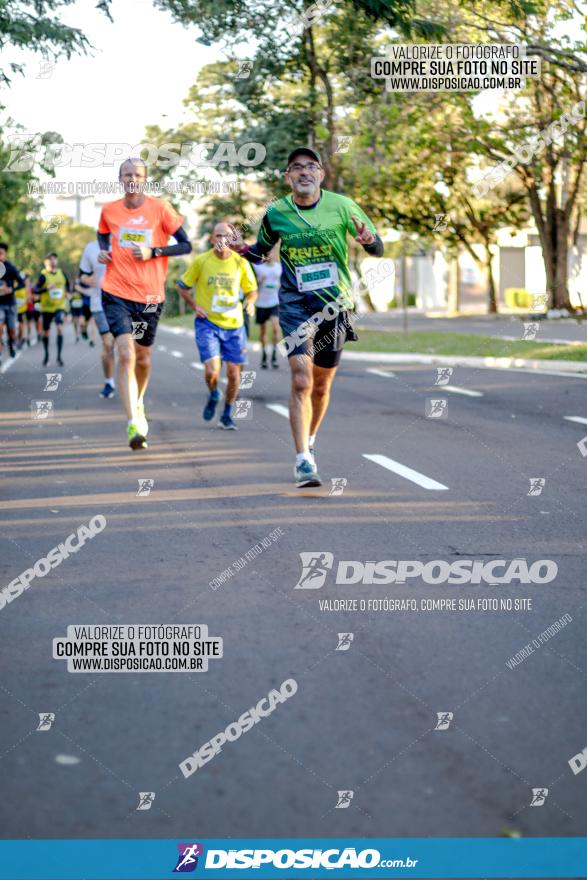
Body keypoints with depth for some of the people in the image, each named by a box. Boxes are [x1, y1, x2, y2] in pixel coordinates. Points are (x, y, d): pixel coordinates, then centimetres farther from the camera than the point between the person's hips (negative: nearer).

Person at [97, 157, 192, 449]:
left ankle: (138, 403, 46)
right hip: (116, 293, 0)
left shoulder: (160, 208, -4)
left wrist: (153, 252, -15)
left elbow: (186, 245, -2)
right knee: (126, 354, -17)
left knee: (143, 358, 15)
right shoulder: (109, 210, 3)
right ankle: (133, 424, -20)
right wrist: (103, 251, 3)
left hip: (150, 296, 1)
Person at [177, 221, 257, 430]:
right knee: (212, 371, -16)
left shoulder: (240, 262, -2)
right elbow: (182, 286, 7)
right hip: (207, 323, -2)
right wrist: (195, 306, -7)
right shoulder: (201, 261, -5)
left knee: (233, 373, 3)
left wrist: (250, 302, -13)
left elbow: (252, 290, 9)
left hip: (234, 324, 2)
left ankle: (227, 415, 23)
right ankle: (213, 396, 20)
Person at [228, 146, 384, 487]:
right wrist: (242, 248, -7)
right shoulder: (276, 213, -1)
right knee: (301, 380, -18)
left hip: (334, 305, 1)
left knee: (321, 386, 12)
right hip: (295, 305, -1)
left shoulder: (342, 206, -4)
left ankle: (309, 442, 38)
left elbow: (378, 249, 3)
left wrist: (369, 239, -21)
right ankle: (303, 460, -17)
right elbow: (261, 252, 15)